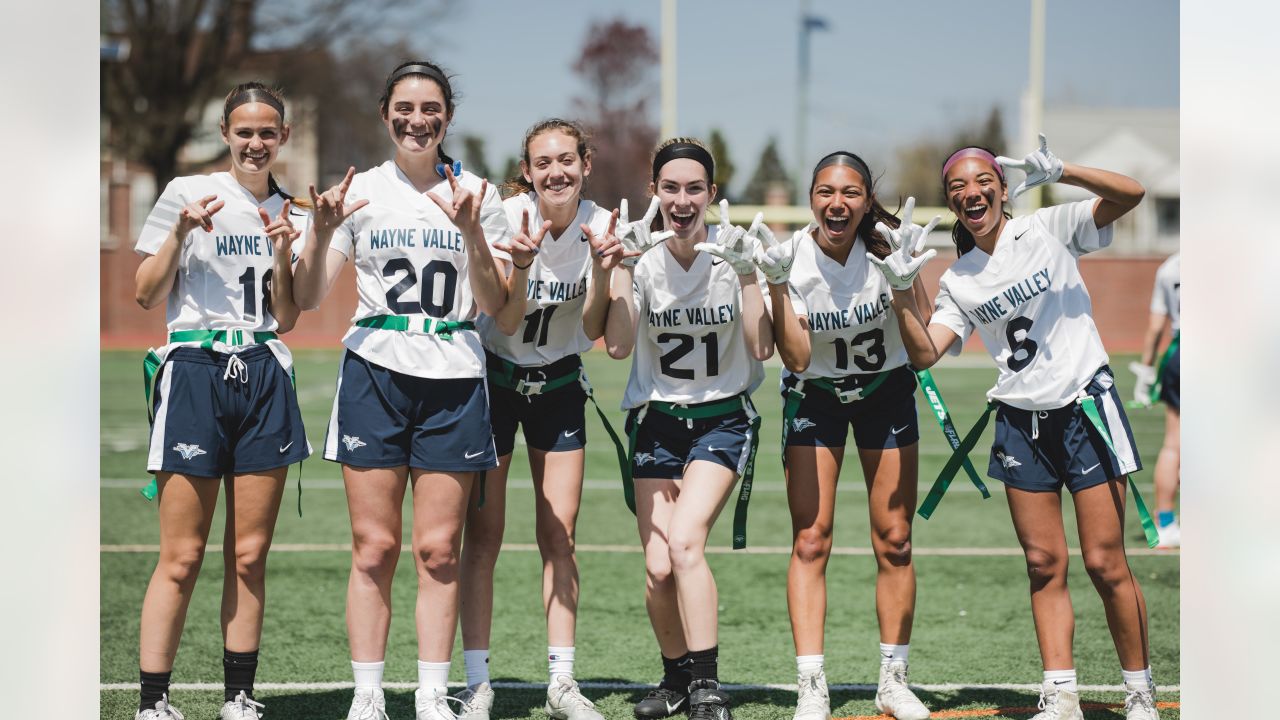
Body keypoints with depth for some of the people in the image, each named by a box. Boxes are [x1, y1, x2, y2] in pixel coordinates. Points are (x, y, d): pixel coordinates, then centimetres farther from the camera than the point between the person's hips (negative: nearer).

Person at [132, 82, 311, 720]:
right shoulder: (187, 193, 2)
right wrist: (179, 233, -13)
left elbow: (286, 320, 10)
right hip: (194, 372, -4)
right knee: (182, 557, -7)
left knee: (249, 554, 4)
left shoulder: (292, 216, 13)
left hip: (265, 376, 4)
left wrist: (282, 254, -4)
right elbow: (146, 295, 1)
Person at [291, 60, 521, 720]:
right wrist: (322, 231, -12)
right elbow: (308, 297, 5)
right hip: (375, 373, 0)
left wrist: (472, 232, -12)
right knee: (374, 548, -2)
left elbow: (494, 306, 3)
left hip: (454, 379, 0)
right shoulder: (360, 192, 6)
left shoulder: (477, 195, 6)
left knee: (437, 551, -1)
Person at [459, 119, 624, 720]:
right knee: (483, 535, -4)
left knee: (560, 536, 2)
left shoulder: (598, 224, -10)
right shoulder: (506, 218, -18)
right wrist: (522, 260, -37)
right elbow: (507, 321, -21)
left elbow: (593, 330, -9)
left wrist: (602, 267, -26)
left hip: (559, 382, 3)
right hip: (494, 376, -3)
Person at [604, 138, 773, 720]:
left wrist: (746, 271, -23)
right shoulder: (642, 254, -5)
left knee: (684, 541, -23)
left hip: (723, 417, -2)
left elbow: (761, 348, -15)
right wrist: (623, 265, -23)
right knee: (659, 568, -5)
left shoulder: (731, 251, -8)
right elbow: (618, 344, -16)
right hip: (656, 419, 2)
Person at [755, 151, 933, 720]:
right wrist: (776, 283, -34)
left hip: (886, 391, 1)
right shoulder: (793, 256, -19)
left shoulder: (883, 244, -18)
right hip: (815, 395, -1)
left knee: (894, 543, 2)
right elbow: (797, 359, -25)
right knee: (810, 542, -9)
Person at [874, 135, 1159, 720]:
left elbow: (1129, 194, -15)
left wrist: (1058, 172, -28)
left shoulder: (1047, 230, -3)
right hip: (1020, 423, 4)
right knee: (1044, 566, 2)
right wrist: (902, 292, -14)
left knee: (1105, 562, -4)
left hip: (1084, 406, -4)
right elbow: (925, 353, -1)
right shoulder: (958, 281, 7)